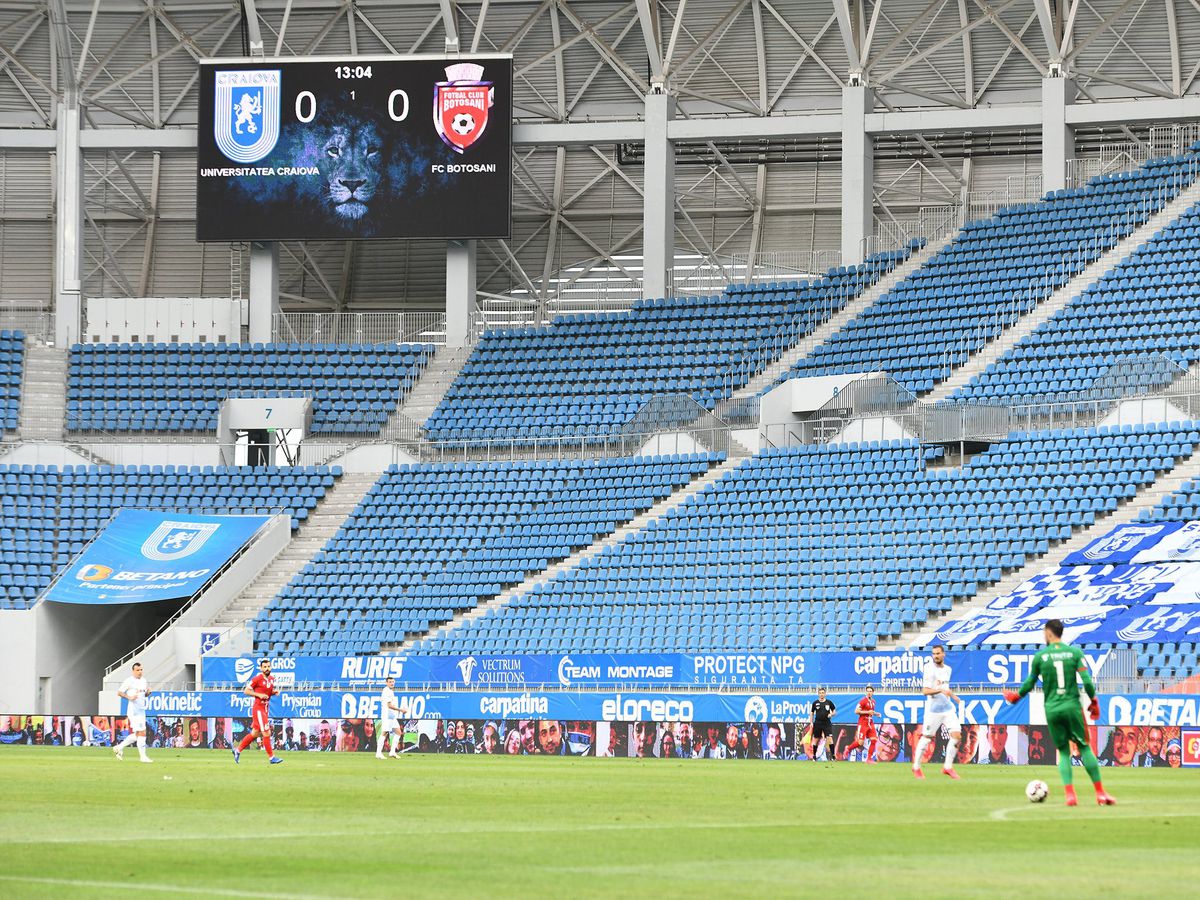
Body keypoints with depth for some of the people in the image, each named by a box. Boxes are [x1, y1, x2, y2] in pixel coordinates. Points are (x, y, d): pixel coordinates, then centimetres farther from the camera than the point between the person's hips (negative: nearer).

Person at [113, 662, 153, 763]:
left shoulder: (143, 680, 13)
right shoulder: (129, 681, -8)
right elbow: (119, 693, -6)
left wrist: (148, 692, 0)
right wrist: (129, 697, -21)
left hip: (142, 711, 8)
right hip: (133, 711, -8)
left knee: (136, 735, 12)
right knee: (142, 733, -11)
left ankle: (119, 748, 26)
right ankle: (143, 756, -7)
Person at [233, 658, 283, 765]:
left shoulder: (271, 679, 9)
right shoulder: (257, 679, -12)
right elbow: (246, 691, -8)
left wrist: (274, 692, 1)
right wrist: (259, 695, -20)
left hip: (266, 709, 8)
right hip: (258, 708, -8)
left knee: (255, 733, 15)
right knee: (266, 733, -8)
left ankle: (238, 750, 28)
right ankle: (271, 757, -2)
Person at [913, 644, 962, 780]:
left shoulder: (947, 669, 11)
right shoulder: (930, 670, -11)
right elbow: (925, 691, -19)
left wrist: (952, 695, 15)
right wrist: (940, 690, -31)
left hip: (948, 707, 6)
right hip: (933, 709, -6)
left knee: (956, 735, -7)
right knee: (927, 738, 1)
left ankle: (948, 767, 2)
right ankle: (916, 766, 17)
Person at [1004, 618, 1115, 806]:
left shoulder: (1040, 656, 0)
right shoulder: (1075, 652, -1)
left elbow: (1030, 683, 9)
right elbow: (1087, 681, -6)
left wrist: (1016, 696, 28)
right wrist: (1094, 701, 9)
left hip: (1052, 709, 1)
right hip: (1072, 706, -1)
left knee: (1063, 752, 8)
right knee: (1085, 748, 8)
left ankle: (1070, 795, -5)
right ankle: (1100, 794, 6)